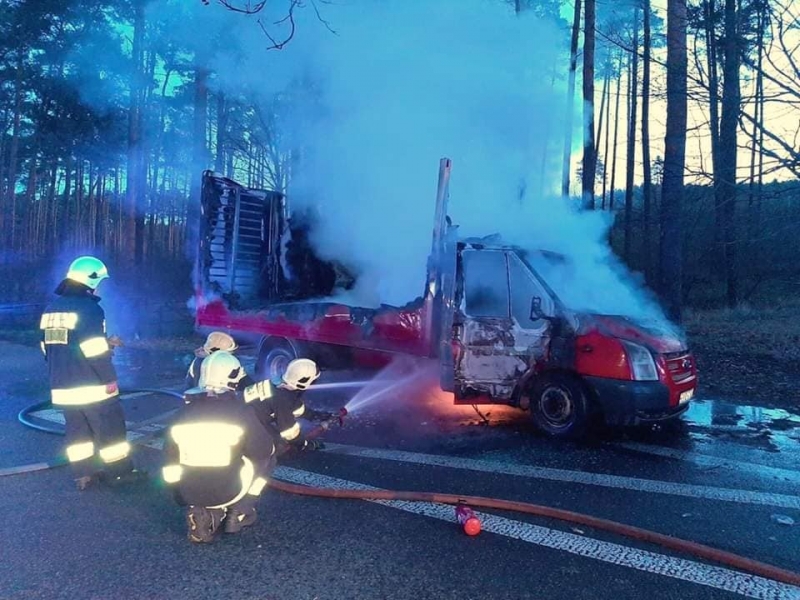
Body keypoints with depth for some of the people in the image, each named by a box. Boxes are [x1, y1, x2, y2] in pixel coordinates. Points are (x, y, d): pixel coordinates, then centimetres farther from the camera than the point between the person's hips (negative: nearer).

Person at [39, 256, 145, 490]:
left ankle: (84, 474, 22)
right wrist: (109, 381, -14)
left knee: (77, 430, 15)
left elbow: (48, 347, 17)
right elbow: (95, 353, -21)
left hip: (62, 387, 8)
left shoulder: (51, 309, 10)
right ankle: (120, 472, 14)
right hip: (92, 385, -7)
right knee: (110, 427, 5)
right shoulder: (88, 307, -16)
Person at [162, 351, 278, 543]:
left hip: (190, 494, 4)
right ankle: (238, 512, 12)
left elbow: (171, 461, 9)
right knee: (267, 458, 18)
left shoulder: (184, 412, 2)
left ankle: (206, 513, 9)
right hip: (227, 492, -3)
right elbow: (265, 450, -6)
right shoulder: (241, 411, -11)